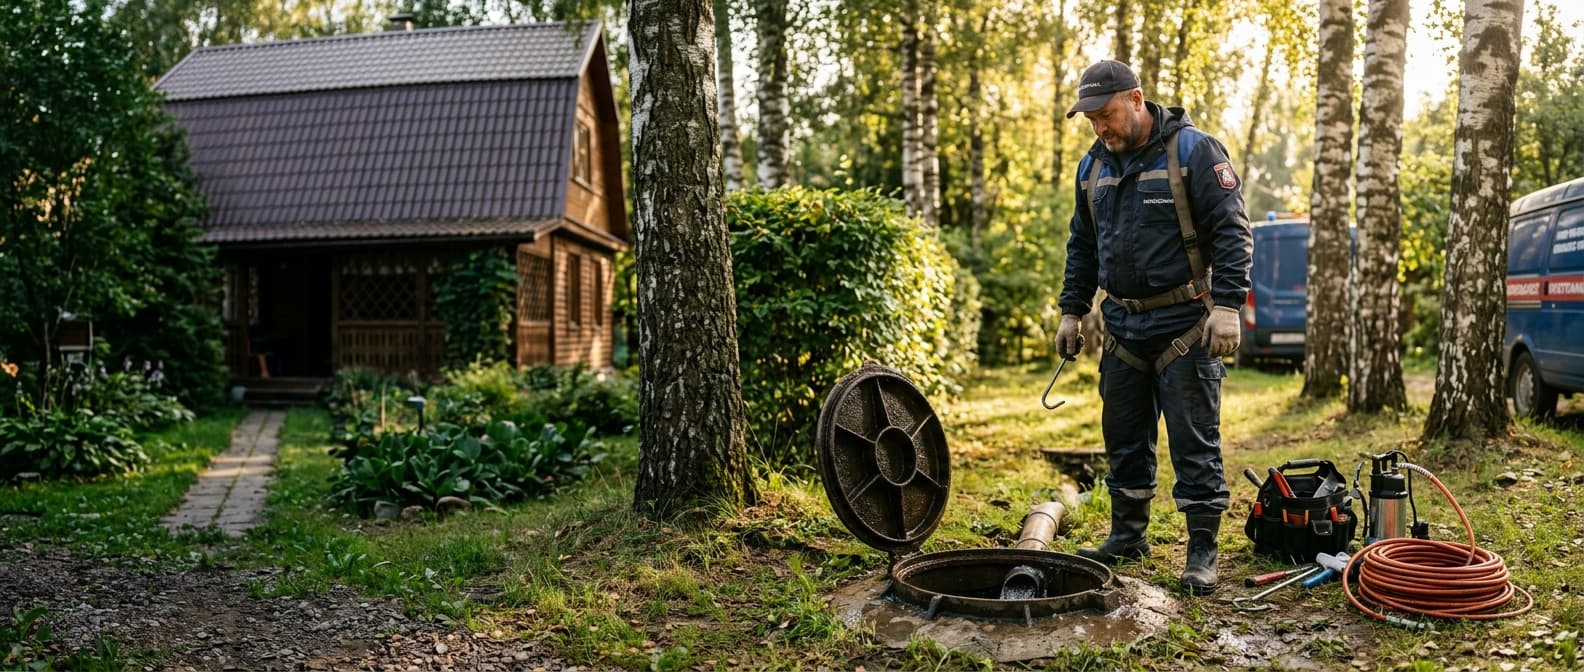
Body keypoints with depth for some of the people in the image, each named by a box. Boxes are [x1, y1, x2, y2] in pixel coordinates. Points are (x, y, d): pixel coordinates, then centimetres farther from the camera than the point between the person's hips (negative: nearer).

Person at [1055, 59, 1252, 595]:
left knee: (1194, 441, -1)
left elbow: (1231, 231, -11)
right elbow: (1082, 246, 19)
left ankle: (1202, 551, 8)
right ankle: (1127, 535, 27)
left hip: (1185, 327, -6)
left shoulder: (1193, 150, -8)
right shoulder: (1093, 166, 11)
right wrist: (1071, 311, 15)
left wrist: (1226, 305, -19)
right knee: (1124, 438, 13)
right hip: (1123, 326, 6)